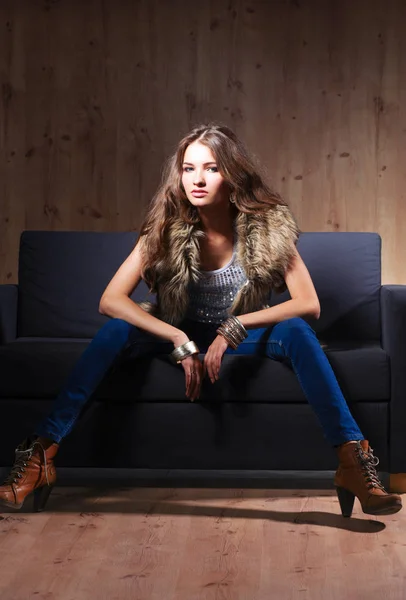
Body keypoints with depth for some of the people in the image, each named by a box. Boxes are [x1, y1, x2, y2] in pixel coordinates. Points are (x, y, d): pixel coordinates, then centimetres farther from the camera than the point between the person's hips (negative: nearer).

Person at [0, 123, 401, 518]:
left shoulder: (267, 225, -17)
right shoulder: (166, 229, -16)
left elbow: (308, 304, -22)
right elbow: (111, 300, -22)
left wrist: (234, 328, -31)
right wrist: (181, 341, -33)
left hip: (242, 336, 0)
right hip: (179, 333, 1)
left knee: (296, 331, -31)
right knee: (117, 329, -28)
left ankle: (351, 460, -31)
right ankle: (42, 453, -27)